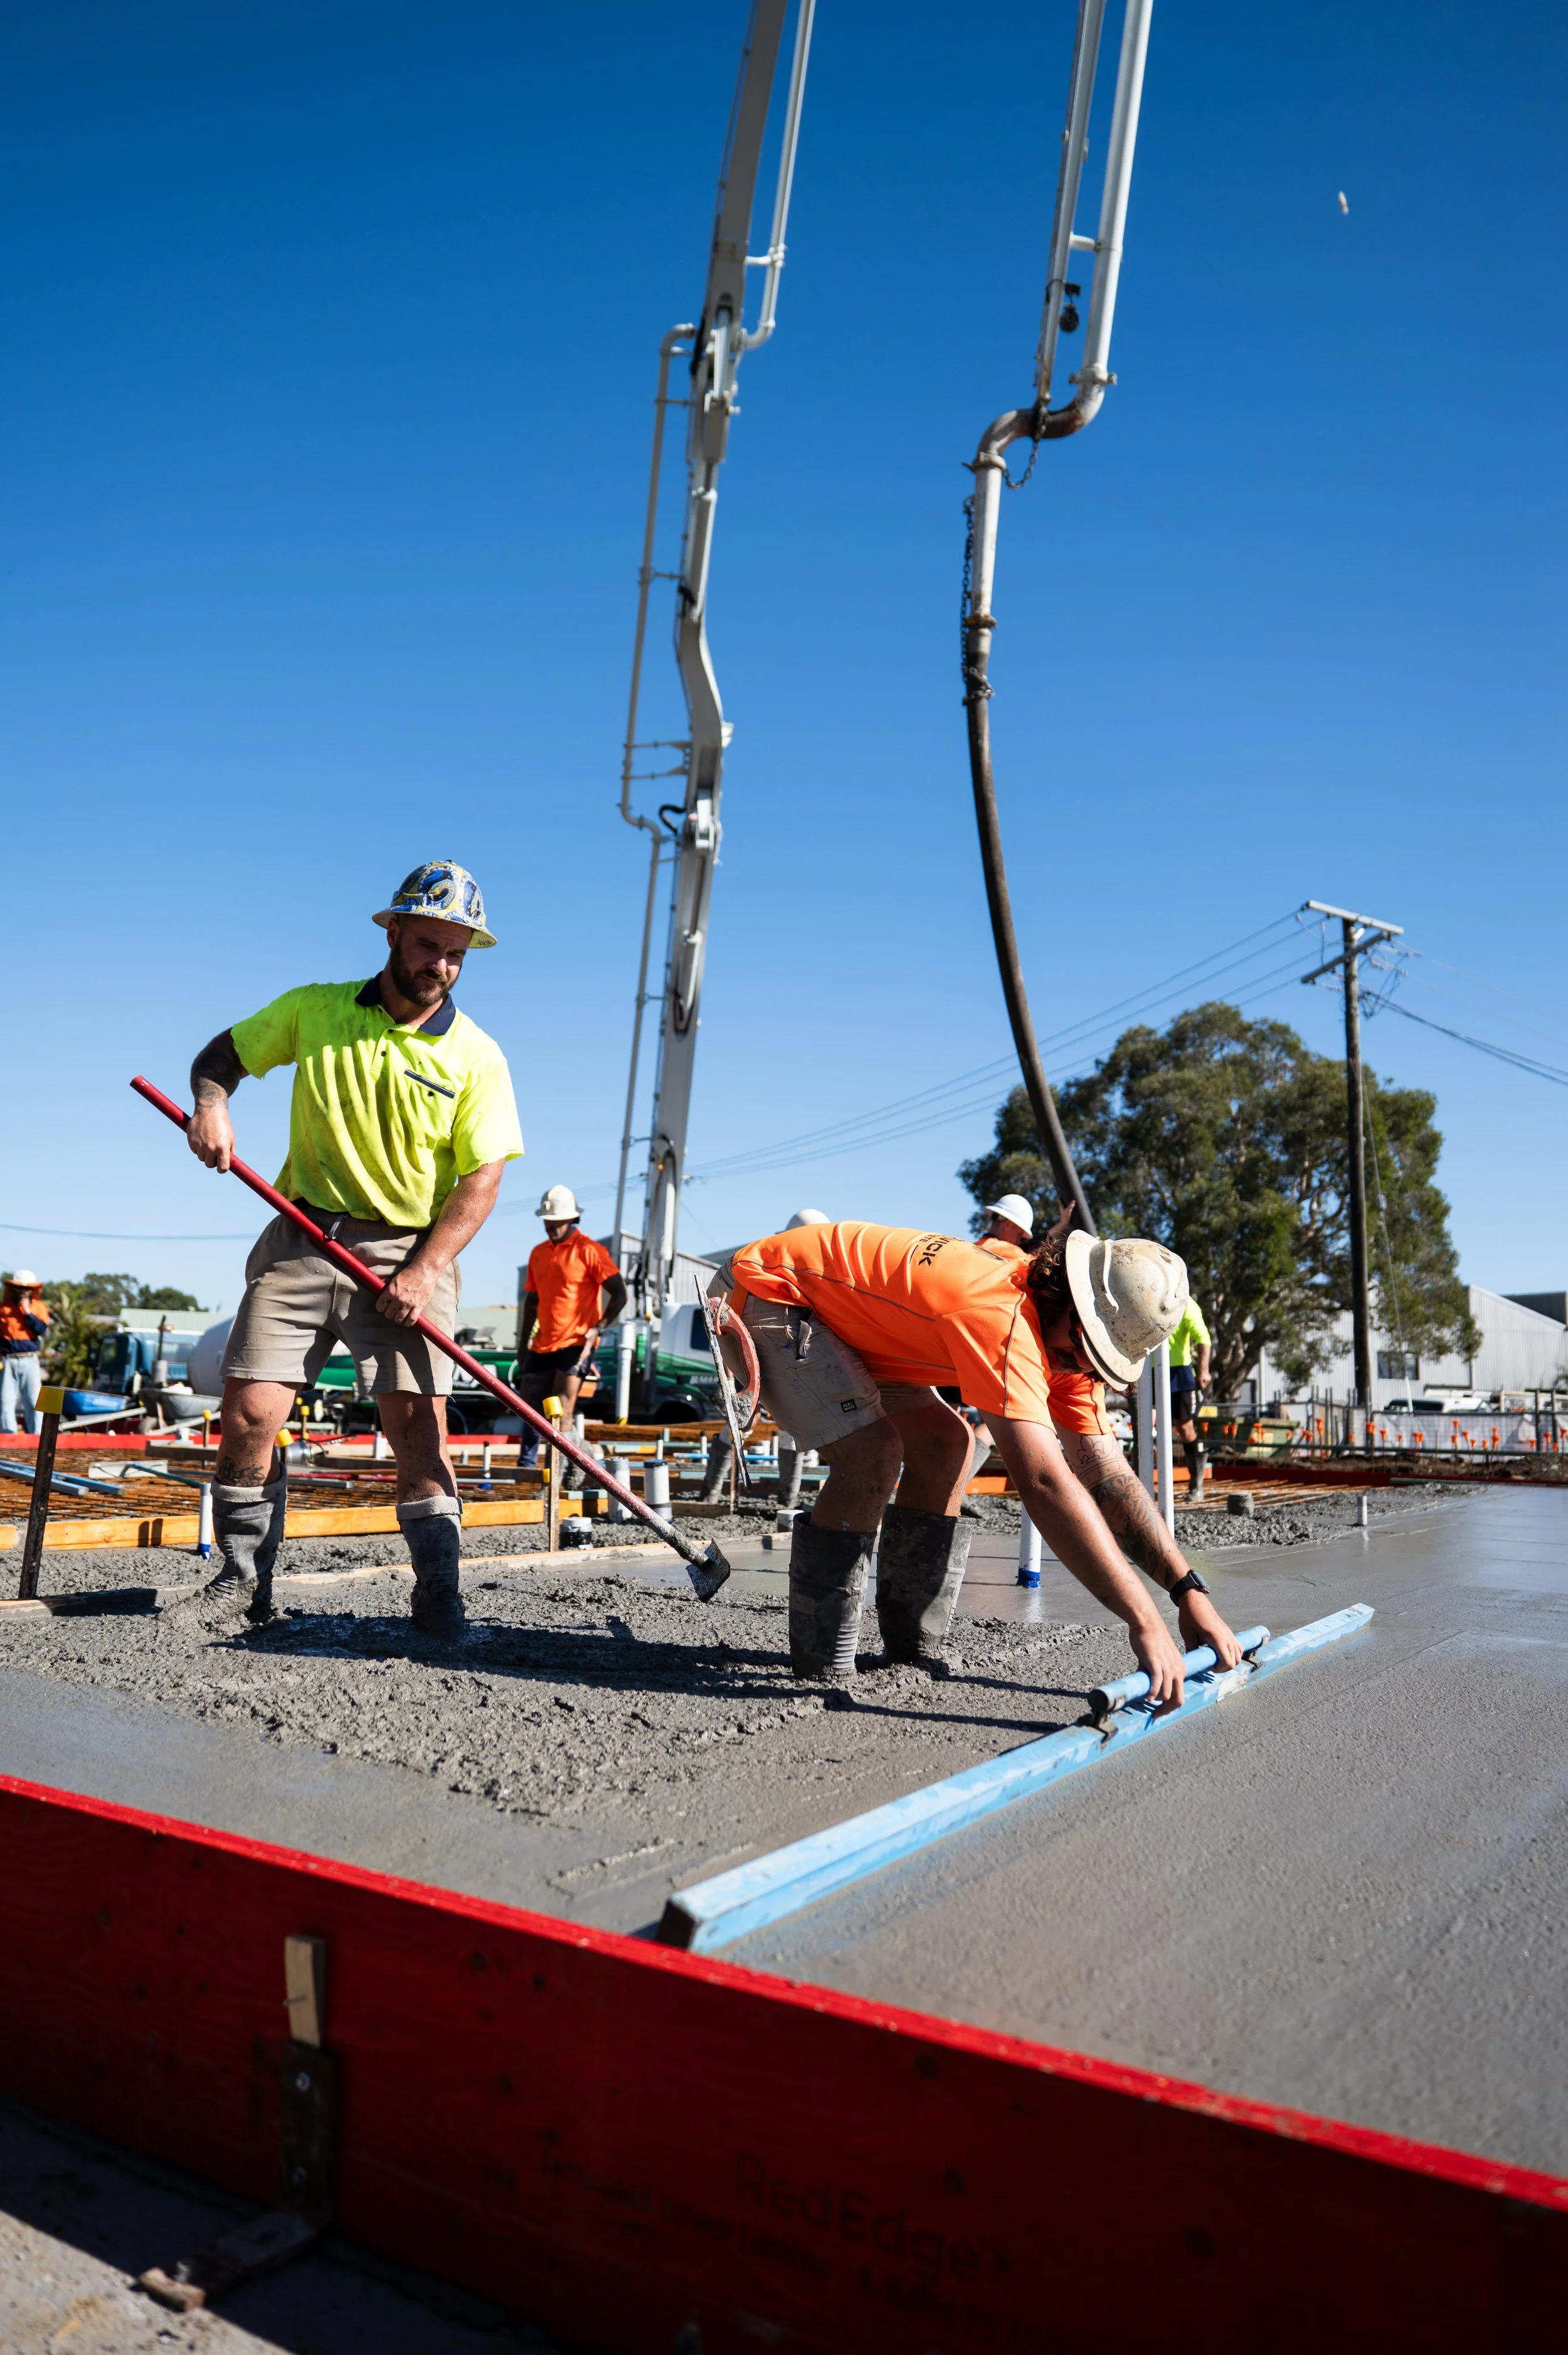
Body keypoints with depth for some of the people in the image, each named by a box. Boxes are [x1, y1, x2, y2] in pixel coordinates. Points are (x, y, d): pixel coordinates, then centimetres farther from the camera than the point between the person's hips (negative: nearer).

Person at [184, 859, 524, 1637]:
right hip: (301, 1239, 2)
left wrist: (426, 1270, -17)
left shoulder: (476, 1057, -3)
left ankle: (437, 1595, 3)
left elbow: (482, 1178, -6)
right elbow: (223, 1053, 15)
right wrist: (211, 1103, -8)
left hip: (406, 1253, -2)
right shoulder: (313, 1010, 3)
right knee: (249, 1412, -2)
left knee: (417, 1420, -10)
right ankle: (244, 1580, 17)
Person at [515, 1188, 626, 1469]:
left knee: (561, 1412, -12)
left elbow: (619, 1293, -9)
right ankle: (526, 1464, 20)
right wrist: (523, 1345, 18)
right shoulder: (538, 1253, 13)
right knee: (530, 1407, 8)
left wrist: (598, 1328, -17)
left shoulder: (588, 1250, -7)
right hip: (542, 1345, 7)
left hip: (576, 1344, -7)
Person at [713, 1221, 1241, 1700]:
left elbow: (1108, 1477, -5)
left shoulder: (1068, 1343, -6)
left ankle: (914, 1645, 11)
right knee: (873, 1454, -23)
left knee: (944, 1443, 4)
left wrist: (1188, 1589, -13)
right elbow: (1045, 1483, -42)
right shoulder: (1002, 1318, -35)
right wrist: (1143, 1621, -41)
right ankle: (821, 1664, -9)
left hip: (835, 1314, 9)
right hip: (763, 1290, -9)